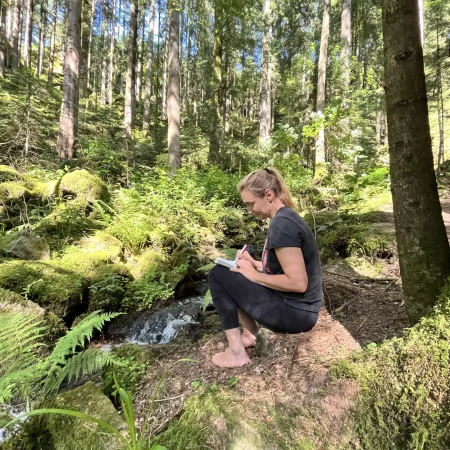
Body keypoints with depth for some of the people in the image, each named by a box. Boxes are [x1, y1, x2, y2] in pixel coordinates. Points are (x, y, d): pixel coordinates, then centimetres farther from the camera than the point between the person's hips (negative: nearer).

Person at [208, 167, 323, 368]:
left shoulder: (281, 223, -22)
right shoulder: (287, 217, 8)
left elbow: (298, 282, -26)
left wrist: (255, 275, -14)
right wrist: (253, 263, 6)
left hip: (295, 312, -10)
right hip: (296, 306, 10)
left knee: (218, 275, -7)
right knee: (236, 273, 17)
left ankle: (237, 352, 0)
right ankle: (249, 334, 16)